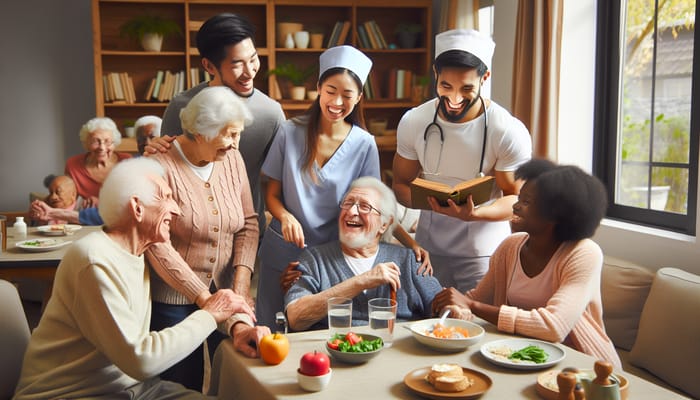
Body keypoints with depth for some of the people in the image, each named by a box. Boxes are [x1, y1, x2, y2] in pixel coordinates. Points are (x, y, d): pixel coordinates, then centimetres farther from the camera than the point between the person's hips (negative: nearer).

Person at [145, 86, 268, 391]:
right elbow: (157, 245, -20)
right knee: (185, 385, 9)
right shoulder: (161, 166, -17)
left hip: (225, 291, 5)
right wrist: (205, 298, -21)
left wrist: (242, 280, -13)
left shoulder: (232, 159, 0)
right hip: (174, 299, -5)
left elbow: (248, 222, 1)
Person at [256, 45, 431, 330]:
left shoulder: (364, 145, -5)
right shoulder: (290, 132, -6)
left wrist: (410, 243, -13)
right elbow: (272, 194, 1)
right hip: (282, 252, 0)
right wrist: (285, 216, -21)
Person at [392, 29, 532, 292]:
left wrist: (473, 214, -28)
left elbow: (516, 199, -8)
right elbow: (401, 184, 4)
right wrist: (424, 199, -20)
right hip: (428, 250, 3)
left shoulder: (510, 132, -15)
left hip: (484, 255, -2)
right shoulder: (412, 122, -6)